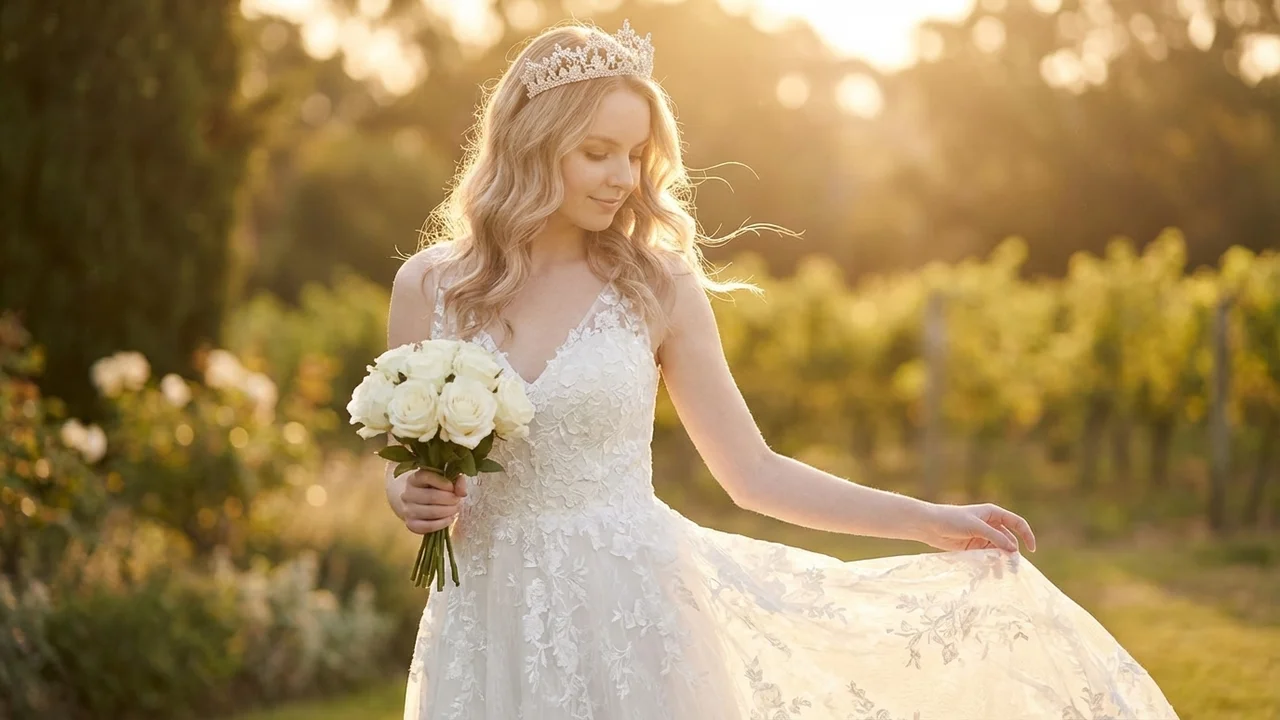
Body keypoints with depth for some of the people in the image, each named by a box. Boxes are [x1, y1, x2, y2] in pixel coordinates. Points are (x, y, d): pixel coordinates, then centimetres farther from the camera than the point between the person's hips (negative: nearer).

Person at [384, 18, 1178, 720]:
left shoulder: (656, 284, -2)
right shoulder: (428, 284, 0)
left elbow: (753, 472, 2)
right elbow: (408, 471, 11)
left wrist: (928, 520, -2)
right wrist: (413, 498, -12)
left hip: (632, 612, -1)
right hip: (492, 623, 1)